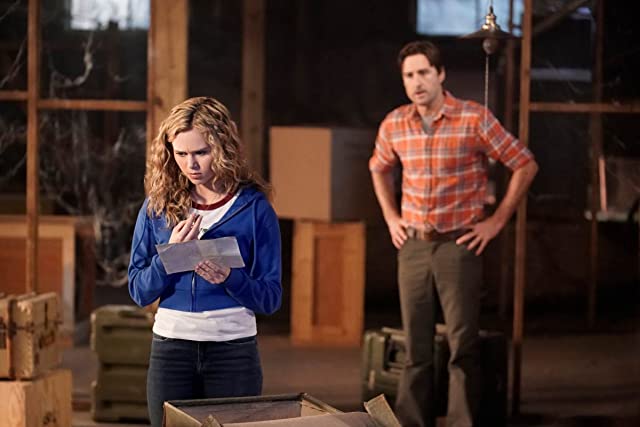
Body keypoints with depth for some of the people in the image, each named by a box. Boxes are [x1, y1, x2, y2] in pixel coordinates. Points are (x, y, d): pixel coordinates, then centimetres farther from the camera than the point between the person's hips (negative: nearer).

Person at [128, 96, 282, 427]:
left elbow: (270, 299, -3)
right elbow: (139, 292, 2)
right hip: (170, 348, 2)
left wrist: (229, 278, -21)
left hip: (234, 349, -2)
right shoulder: (157, 207, 3)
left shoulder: (254, 207, -3)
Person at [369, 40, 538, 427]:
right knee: (416, 348, 8)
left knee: (462, 347, -3)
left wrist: (497, 221, -5)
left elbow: (525, 165, -4)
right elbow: (379, 169, 25)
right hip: (413, 246, 4)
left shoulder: (474, 118, -10)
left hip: (459, 246, -4)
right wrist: (391, 217, 14)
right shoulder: (394, 124, 3)